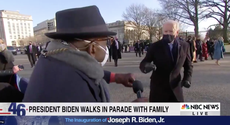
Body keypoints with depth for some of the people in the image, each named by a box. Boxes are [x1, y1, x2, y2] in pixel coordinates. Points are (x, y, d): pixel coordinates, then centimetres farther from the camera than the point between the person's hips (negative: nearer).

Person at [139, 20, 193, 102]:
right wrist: (146, 66, -33)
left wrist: (187, 78, -6)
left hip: (175, 87, 3)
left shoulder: (184, 46, -1)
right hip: (158, 87, -3)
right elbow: (143, 63, -8)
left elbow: (188, 65, 11)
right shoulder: (155, 46, -9)